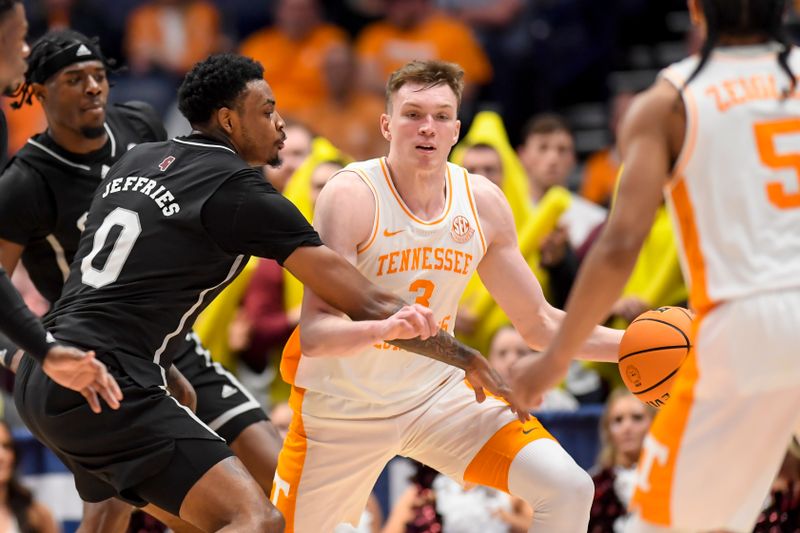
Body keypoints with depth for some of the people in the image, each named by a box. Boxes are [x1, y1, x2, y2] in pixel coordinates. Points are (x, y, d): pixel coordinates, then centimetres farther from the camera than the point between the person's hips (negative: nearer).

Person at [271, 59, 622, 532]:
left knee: (568, 490, -14)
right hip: (343, 406, -3)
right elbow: (313, 334, -30)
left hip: (439, 391, 3)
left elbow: (538, 323, 4)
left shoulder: (483, 202, -7)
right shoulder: (352, 196, -22)